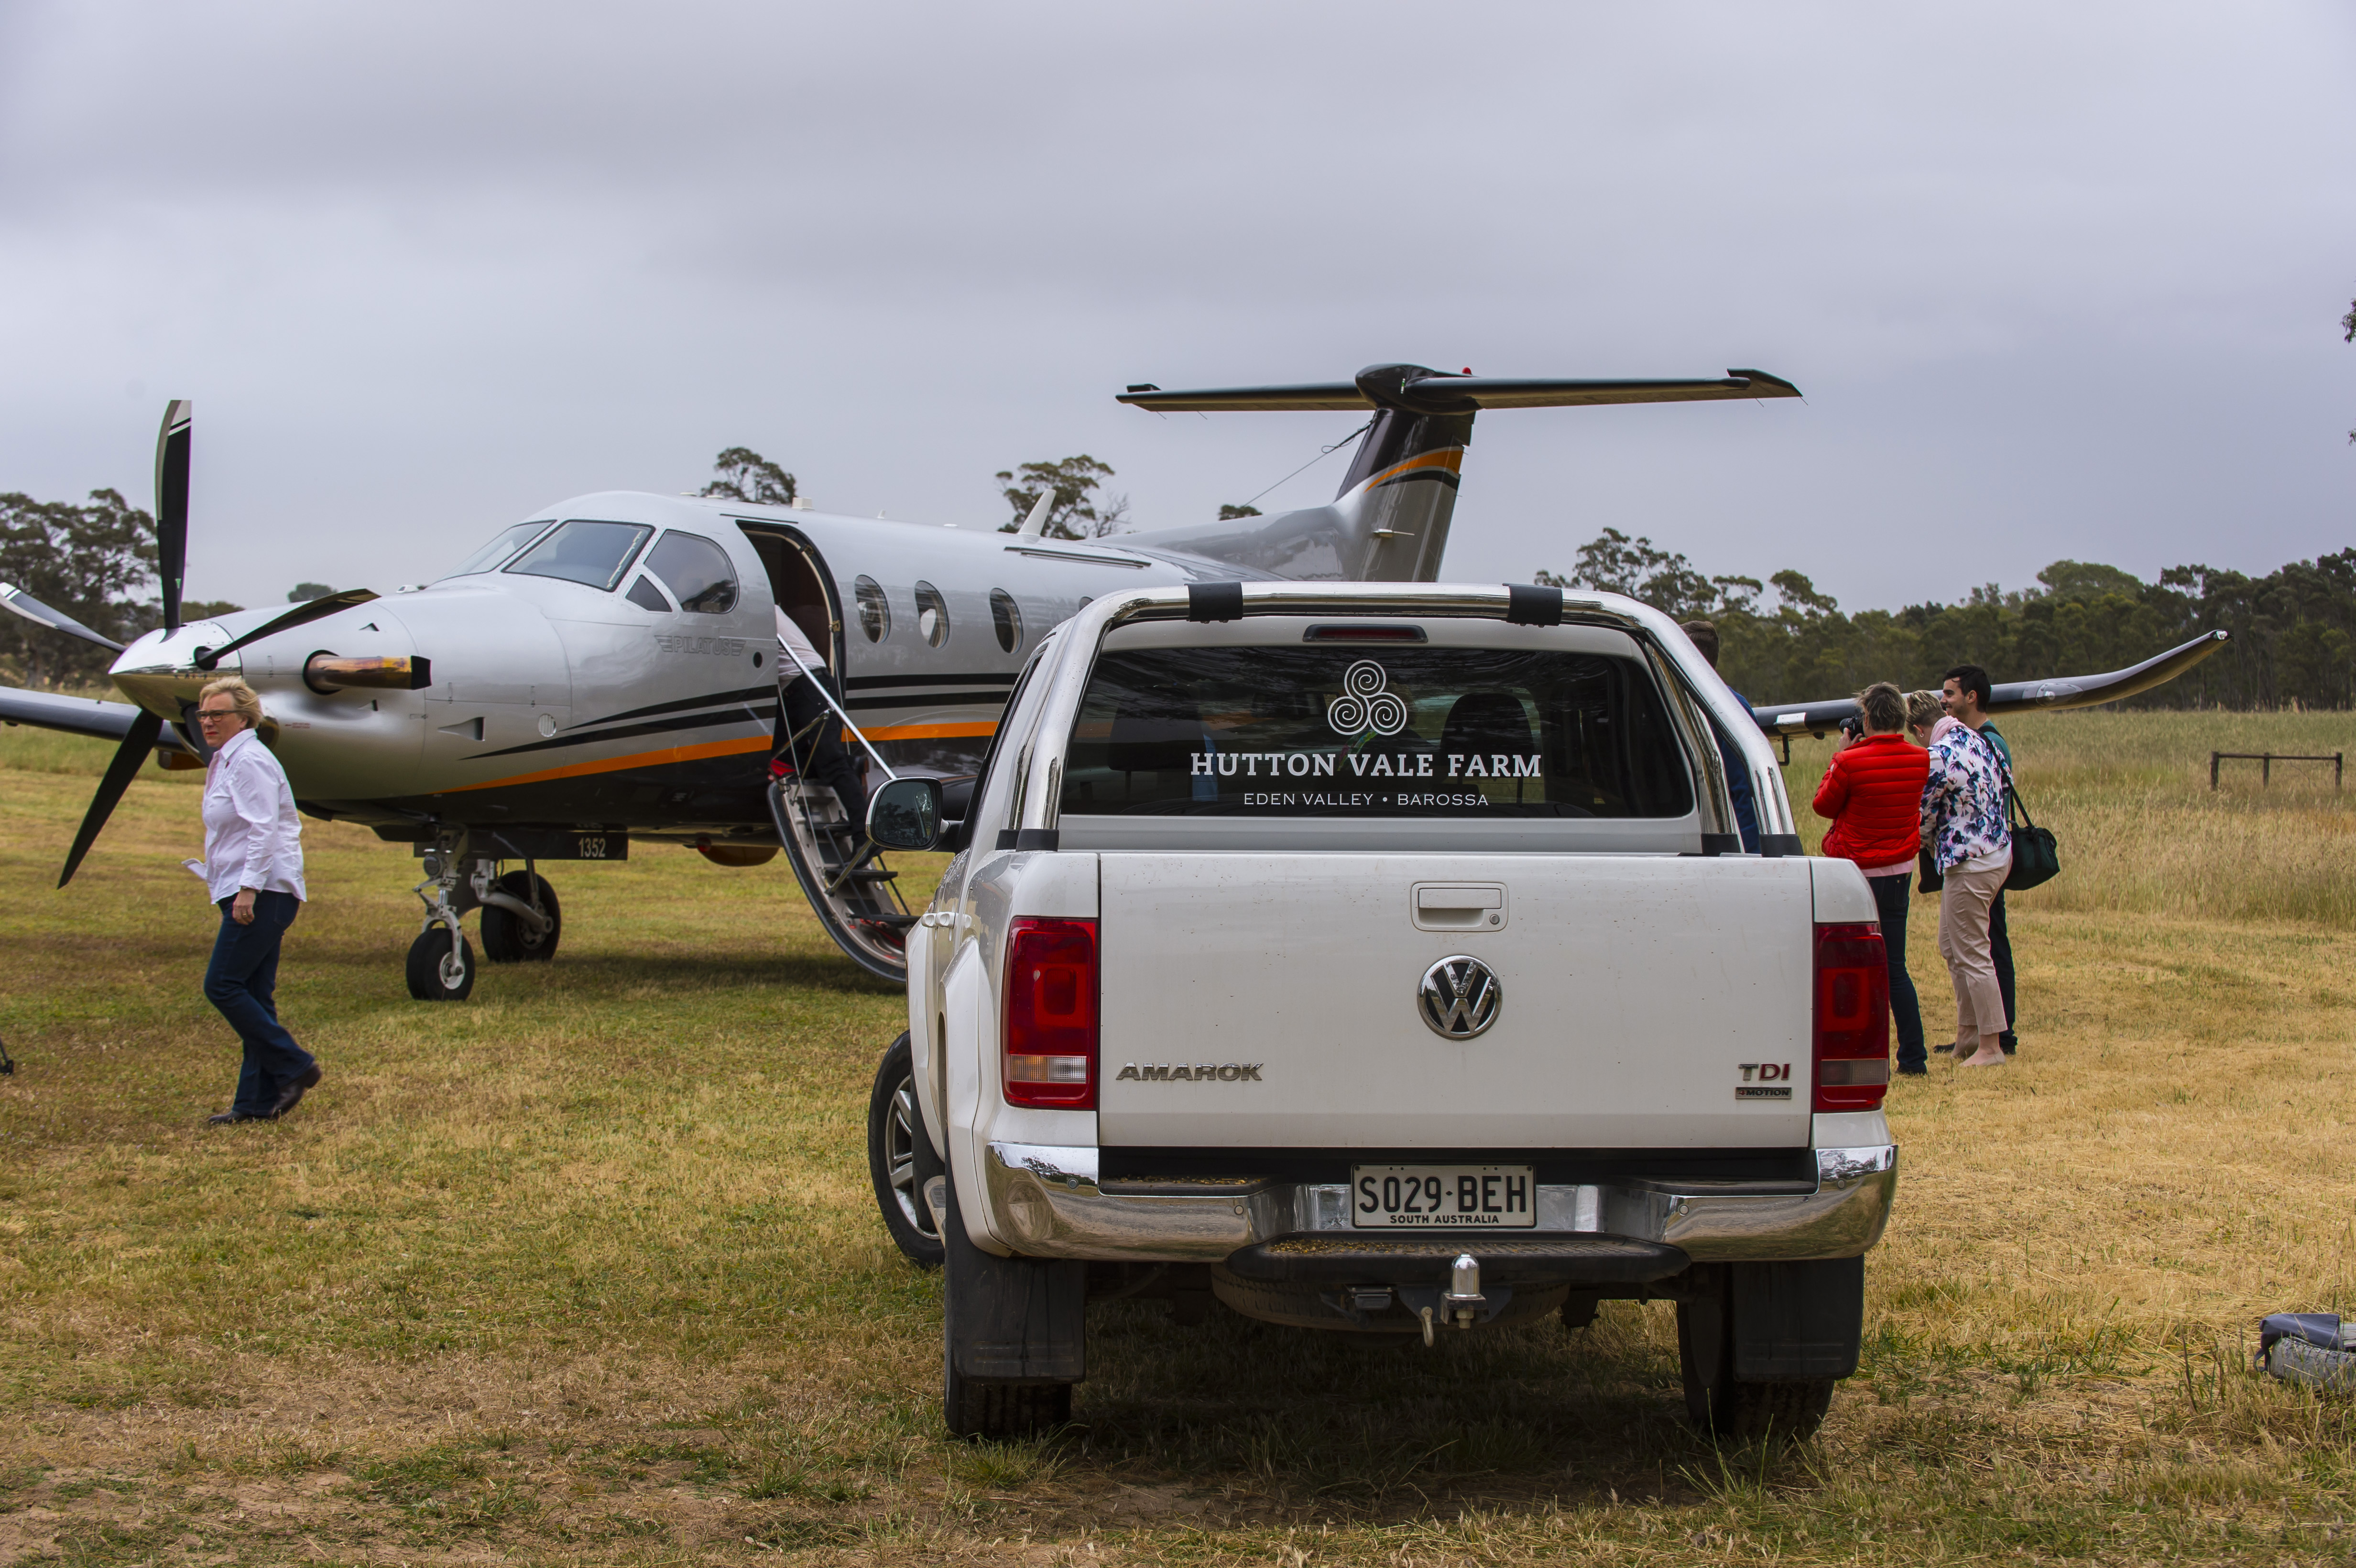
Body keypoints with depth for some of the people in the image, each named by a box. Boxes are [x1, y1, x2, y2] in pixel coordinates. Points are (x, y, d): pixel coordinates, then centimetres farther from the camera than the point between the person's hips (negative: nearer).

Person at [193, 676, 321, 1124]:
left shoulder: (250, 761, -12)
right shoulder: (226, 761, 20)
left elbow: (264, 830, -20)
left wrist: (248, 889, -24)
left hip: (262, 894, -10)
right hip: (248, 895, 10)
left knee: (223, 985, -11)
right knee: (254, 996, 8)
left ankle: (294, 1067, -8)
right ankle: (259, 1100, 8)